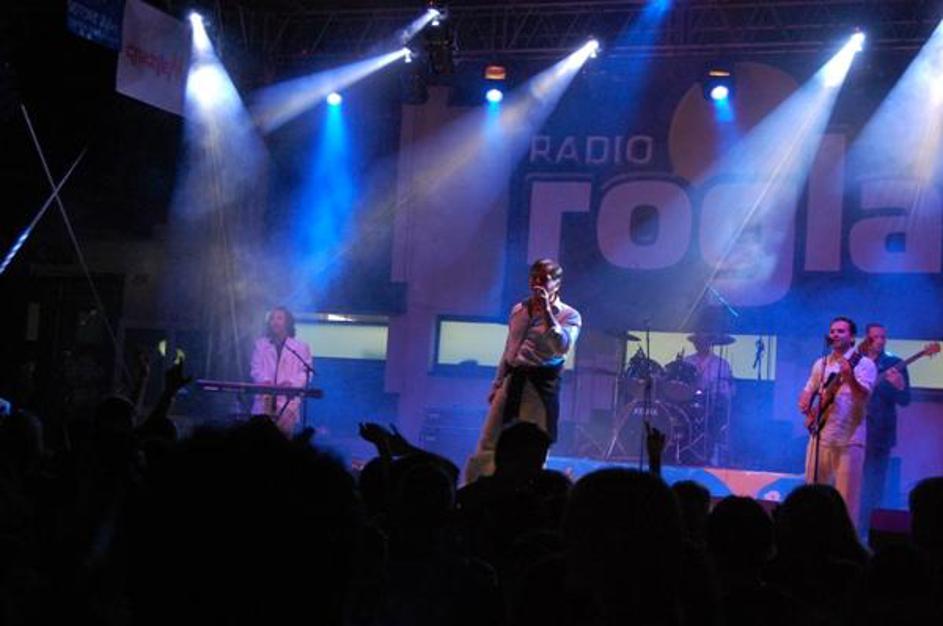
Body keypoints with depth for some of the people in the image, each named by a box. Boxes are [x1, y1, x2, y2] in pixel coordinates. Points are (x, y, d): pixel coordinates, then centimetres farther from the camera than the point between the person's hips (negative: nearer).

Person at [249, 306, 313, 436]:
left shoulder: (301, 347, 12)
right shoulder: (260, 344, 19)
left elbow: (305, 372, 4)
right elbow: (256, 369, 11)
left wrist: (291, 383, -16)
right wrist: (264, 381, -12)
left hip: (288, 401, -1)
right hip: (264, 399, 2)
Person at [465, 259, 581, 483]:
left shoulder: (569, 315, -4)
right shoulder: (519, 309, 12)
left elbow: (562, 347, -21)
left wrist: (546, 311, -21)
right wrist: (497, 383, 19)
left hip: (541, 384, -5)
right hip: (512, 380, 5)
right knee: (488, 444, 6)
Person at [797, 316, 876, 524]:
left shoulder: (863, 363, -4)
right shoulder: (821, 364, 14)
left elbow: (864, 395, -18)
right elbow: (807, 392, 21)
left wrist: (849, 377, -37)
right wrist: (805, 403, -2)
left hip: (849, 439, -6)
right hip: (820, 436, 6)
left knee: (846, 496, -5)